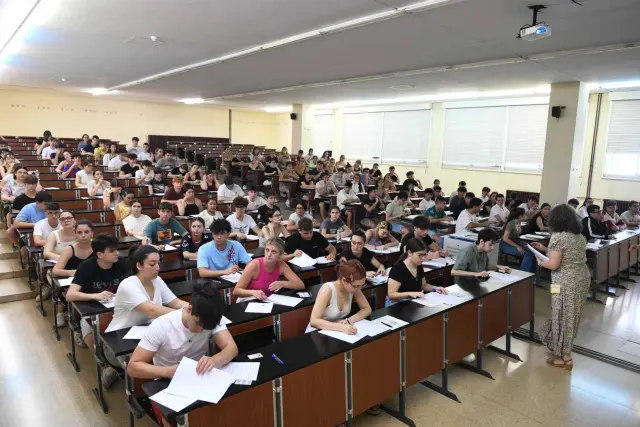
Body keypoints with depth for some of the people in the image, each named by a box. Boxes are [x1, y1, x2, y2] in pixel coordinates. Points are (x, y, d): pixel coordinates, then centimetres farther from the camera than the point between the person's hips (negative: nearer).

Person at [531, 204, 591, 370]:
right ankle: (564, 349, 33)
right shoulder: (579, 236, 10)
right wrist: (545, 249, 19)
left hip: (567, 283, -8)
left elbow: (553, 265, -21)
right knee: (571, 315, 18)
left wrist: (540, 262, -1)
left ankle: (564, 358, 16)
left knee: (563, 317, 5)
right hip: (582, 278, 8)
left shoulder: (558, 237, -18)